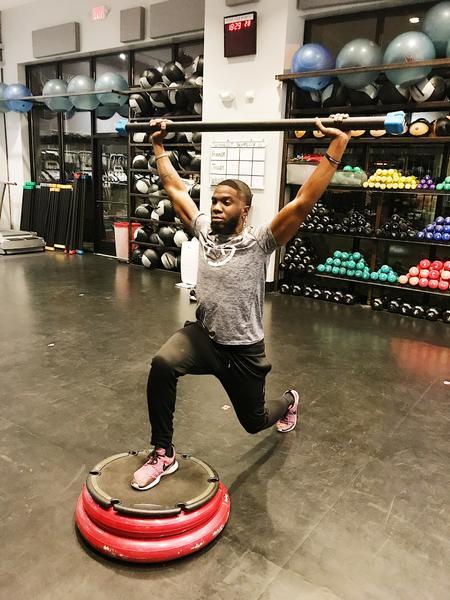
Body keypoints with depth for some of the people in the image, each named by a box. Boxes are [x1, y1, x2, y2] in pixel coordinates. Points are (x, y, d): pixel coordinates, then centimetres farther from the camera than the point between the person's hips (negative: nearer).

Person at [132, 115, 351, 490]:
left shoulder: (259, 242, -16)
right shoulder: (204, 231, -2)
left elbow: (305, 201, -26)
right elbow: (175, 188, 6)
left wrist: (337, 146, -31)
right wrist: (159, 145, 10)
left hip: (243, 349, -3)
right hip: (203, 336, 3)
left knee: (254, 420, 17)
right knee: (162, 365, -30)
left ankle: (288, 402, 56)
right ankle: (163, 455, -11)